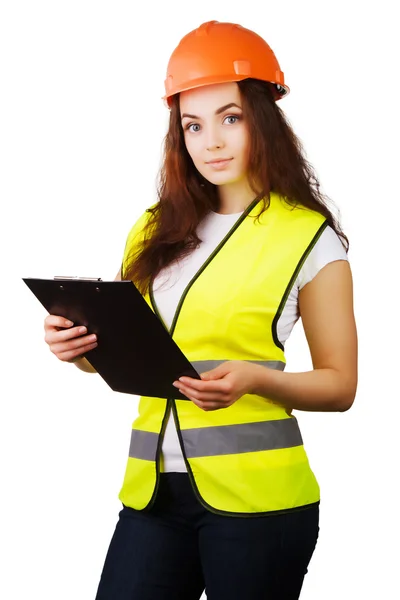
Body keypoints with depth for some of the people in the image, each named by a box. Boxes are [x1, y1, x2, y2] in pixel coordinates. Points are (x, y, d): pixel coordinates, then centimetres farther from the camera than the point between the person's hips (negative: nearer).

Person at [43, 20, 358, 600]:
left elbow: (339, 384, -1)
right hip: (154, 487, 4)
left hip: (253, 492, -4)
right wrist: (83, 348, -3)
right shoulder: (157, 231, 12)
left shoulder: (309, 238, -2)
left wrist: (254, 379, -19)